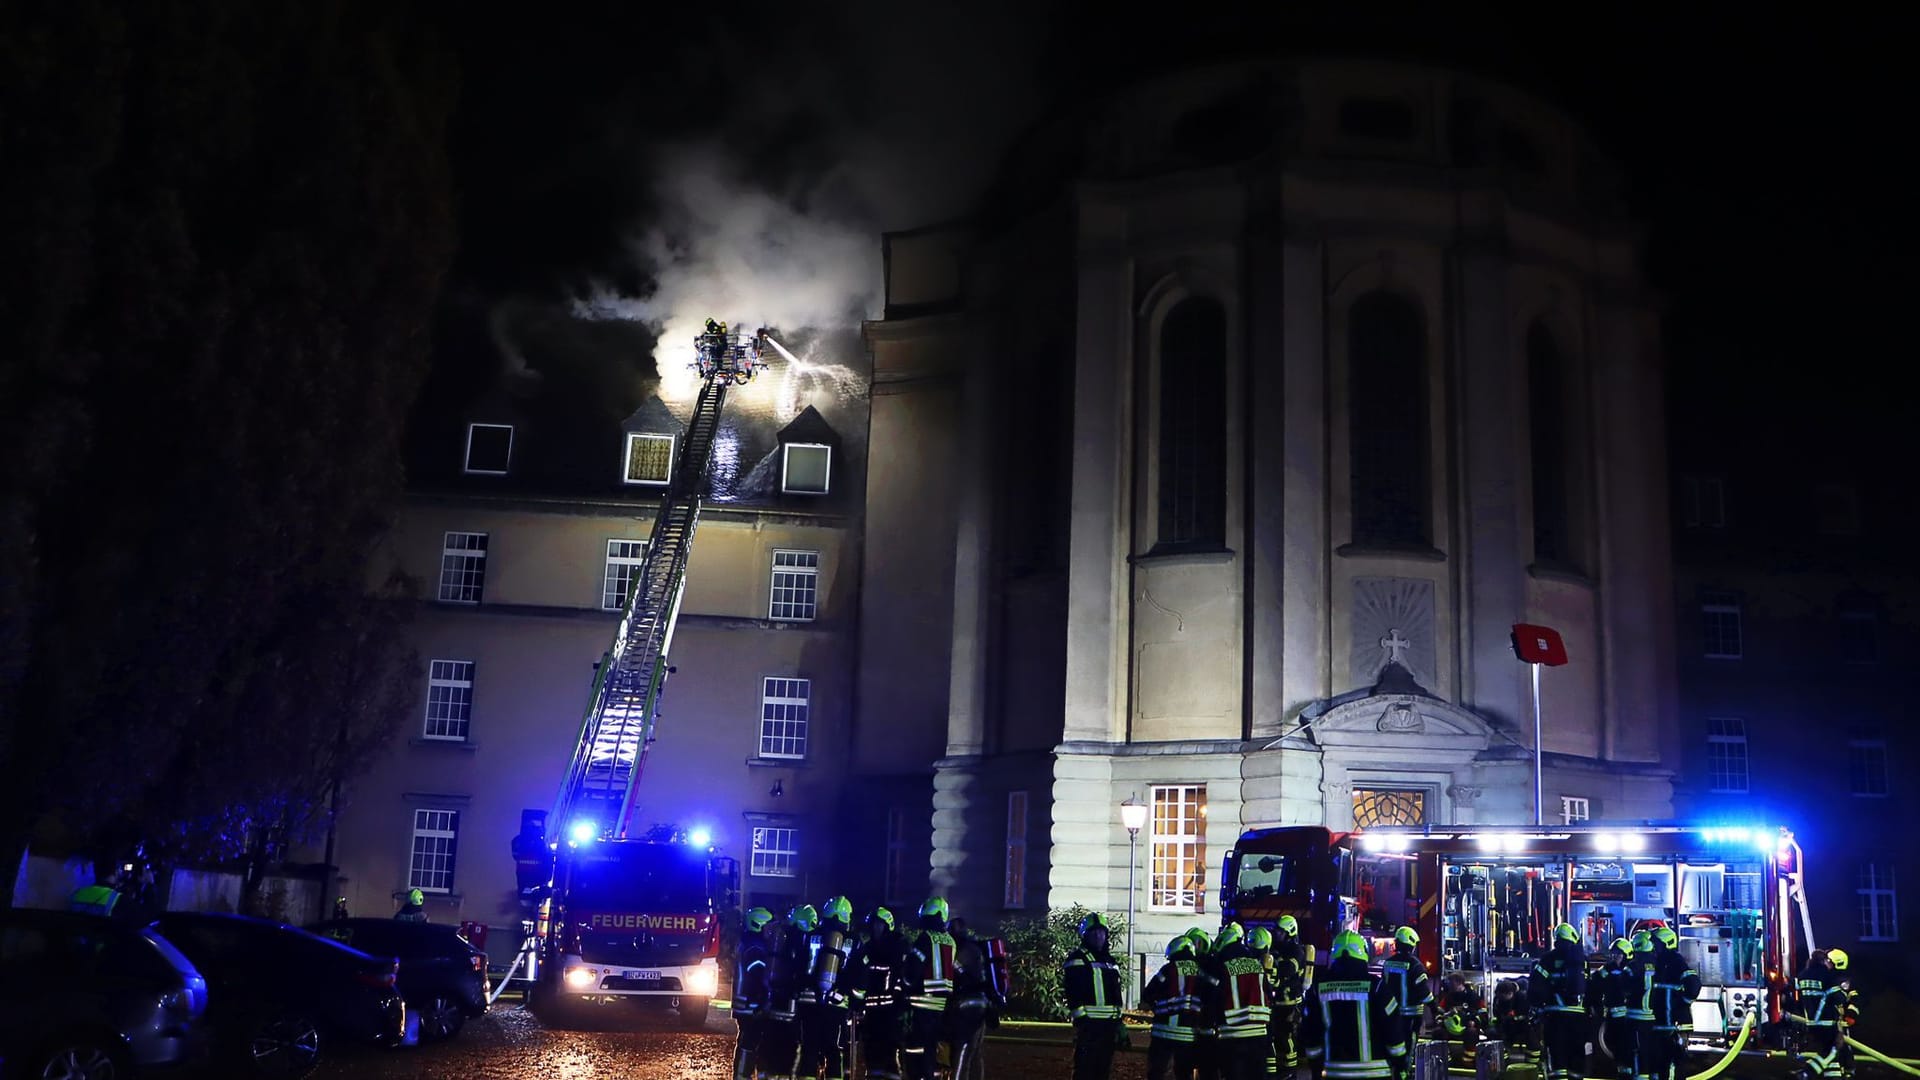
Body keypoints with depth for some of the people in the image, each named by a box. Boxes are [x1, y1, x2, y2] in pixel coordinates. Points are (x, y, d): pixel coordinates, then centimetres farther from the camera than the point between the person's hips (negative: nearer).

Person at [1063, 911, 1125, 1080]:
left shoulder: (1110, 961, 19)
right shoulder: (1076, 959, -5)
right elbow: (1073, 994, -13)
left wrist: (1119, 1022, 18)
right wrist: (1080, 1021, -19)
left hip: (1109, 1024, 7)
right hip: (1088, 1023, -7)